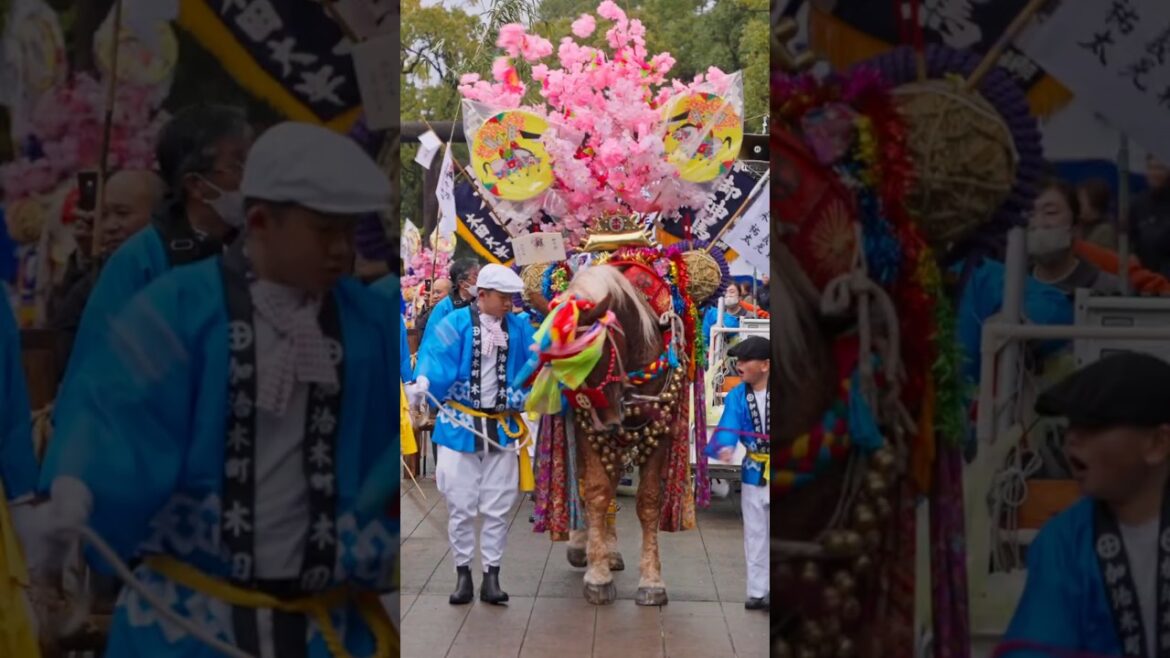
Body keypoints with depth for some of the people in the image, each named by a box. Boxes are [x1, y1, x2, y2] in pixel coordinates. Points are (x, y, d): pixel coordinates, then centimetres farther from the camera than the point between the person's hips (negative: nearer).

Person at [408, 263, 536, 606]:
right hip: (460, 425, -3)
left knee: (497, 509, 6)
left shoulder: (520, 329, 5)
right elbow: (437, 362, -19)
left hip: (502, 427, 3)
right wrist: (422, 384, -36)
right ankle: (463, 574, 16)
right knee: (461, 507, 4)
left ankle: (491, 576, 15)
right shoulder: (454, 325, -8)